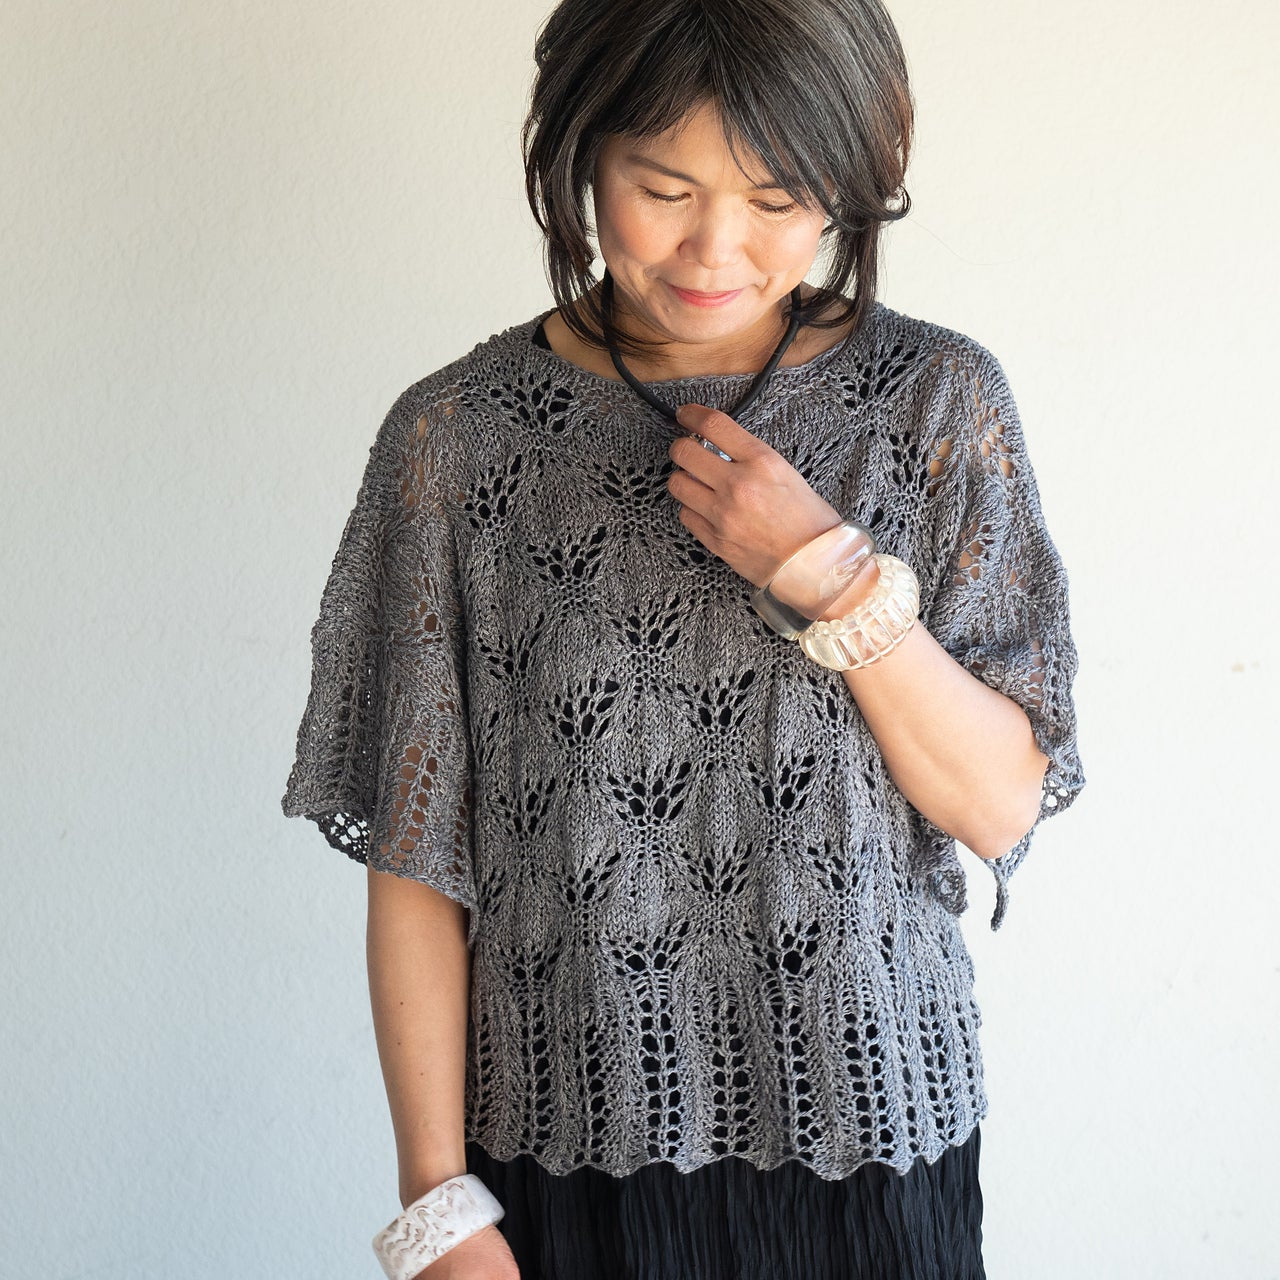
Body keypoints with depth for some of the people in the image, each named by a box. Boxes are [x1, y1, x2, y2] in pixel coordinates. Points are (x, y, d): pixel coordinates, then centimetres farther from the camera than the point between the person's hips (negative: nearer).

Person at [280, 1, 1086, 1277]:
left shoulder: (939, 400, -4)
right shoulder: (457, 434, -7)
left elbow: (1003, 807, -4)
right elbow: (414, 855, -5)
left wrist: (835, 578, -18)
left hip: (866, 1125, 1)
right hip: (567, 1144, 0)